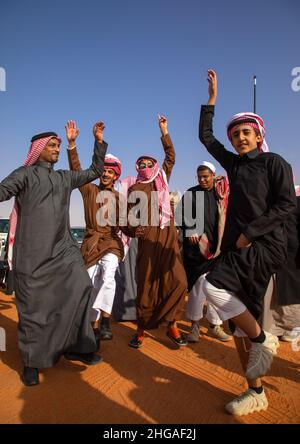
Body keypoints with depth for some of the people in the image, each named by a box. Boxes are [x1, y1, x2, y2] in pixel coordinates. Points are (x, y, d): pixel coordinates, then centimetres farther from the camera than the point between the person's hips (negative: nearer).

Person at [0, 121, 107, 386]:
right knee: (33, 305, 2)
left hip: (63, 247, 5)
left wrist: (99, 141, 20)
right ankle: (32, 363, 19)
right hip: (33, 250, -4)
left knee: (81, 289, -9)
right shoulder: (25, 174, 5)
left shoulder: (65, 178, 20)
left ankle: (77, 347, 6)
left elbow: (95, 171, 25)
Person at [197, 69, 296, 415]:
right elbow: (205, 136, 24)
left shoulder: (275, 163, 2)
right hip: (237, 247, 6)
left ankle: (262, 339, -7)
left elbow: (287, 203, -9)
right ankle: (255, 393, 20)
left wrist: (250, 232, -15)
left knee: (211, 284, -27)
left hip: (264, 245, -6)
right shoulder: (233, 163, 17)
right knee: (239, 323, 6)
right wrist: (212, 97, 25)